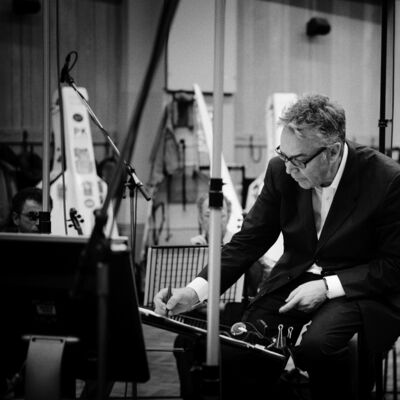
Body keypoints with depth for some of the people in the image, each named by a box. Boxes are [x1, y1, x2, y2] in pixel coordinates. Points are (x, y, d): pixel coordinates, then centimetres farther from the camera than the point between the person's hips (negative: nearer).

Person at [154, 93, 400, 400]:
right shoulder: (282, 171, -6)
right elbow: (248, 241, -1)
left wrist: (328, 287, -21)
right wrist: (195, 291, -15)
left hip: (361, 289, -3)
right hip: (294, 280, 4)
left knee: (316, 345, -33)